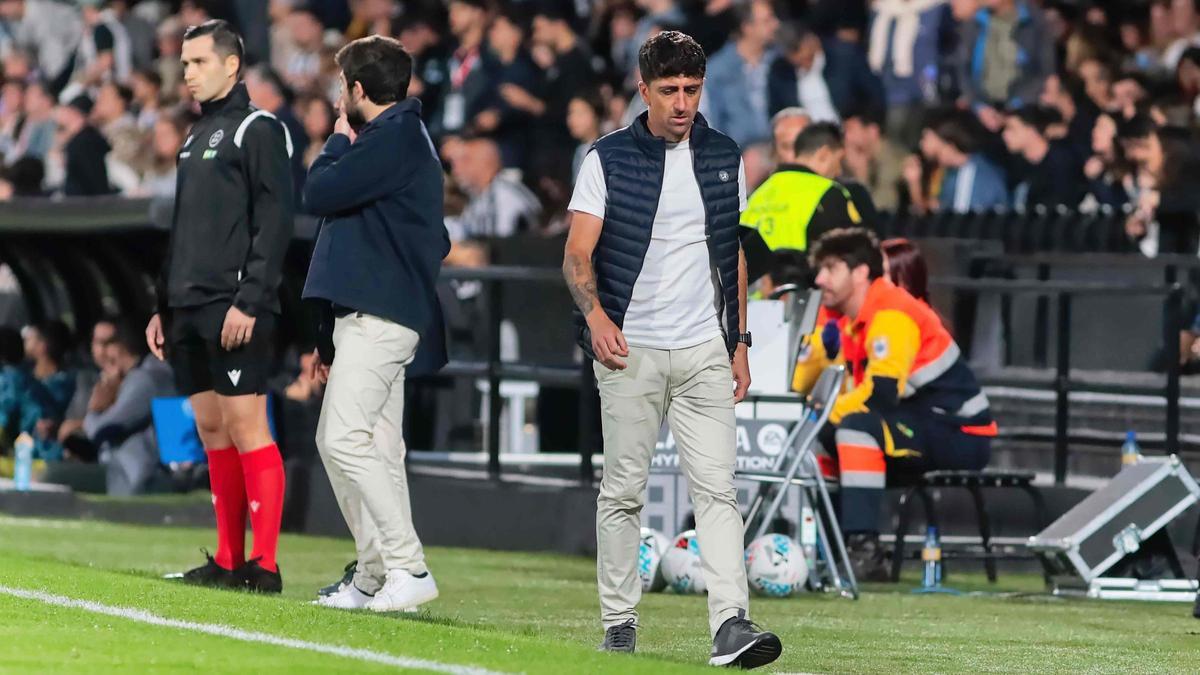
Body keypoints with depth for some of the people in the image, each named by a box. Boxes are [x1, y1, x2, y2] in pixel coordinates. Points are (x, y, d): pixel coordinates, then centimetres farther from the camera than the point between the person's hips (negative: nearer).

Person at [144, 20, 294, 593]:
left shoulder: (259, 131, -6)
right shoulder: (196, 137, 21)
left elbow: (274, 223, -14)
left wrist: (249, 302, -20)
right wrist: (163, 306, 20)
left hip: (235, 312, -9)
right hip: (190, 310, 9)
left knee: (245, 427, -10)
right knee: (211, 431, 7)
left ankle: (264, 566, -9)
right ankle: (228, 561, 10)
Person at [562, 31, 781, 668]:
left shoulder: (723, 158, 10)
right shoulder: (609, 159, -2)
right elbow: (578, 254, -6)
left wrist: (739, 342, 13)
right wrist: (596, 315, -25)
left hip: (704, 351, 2)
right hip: (630, 351, -2)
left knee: (716, 488, -9)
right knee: (622, 490, 2)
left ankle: (730, 623, -18)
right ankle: (619, 622, 12)